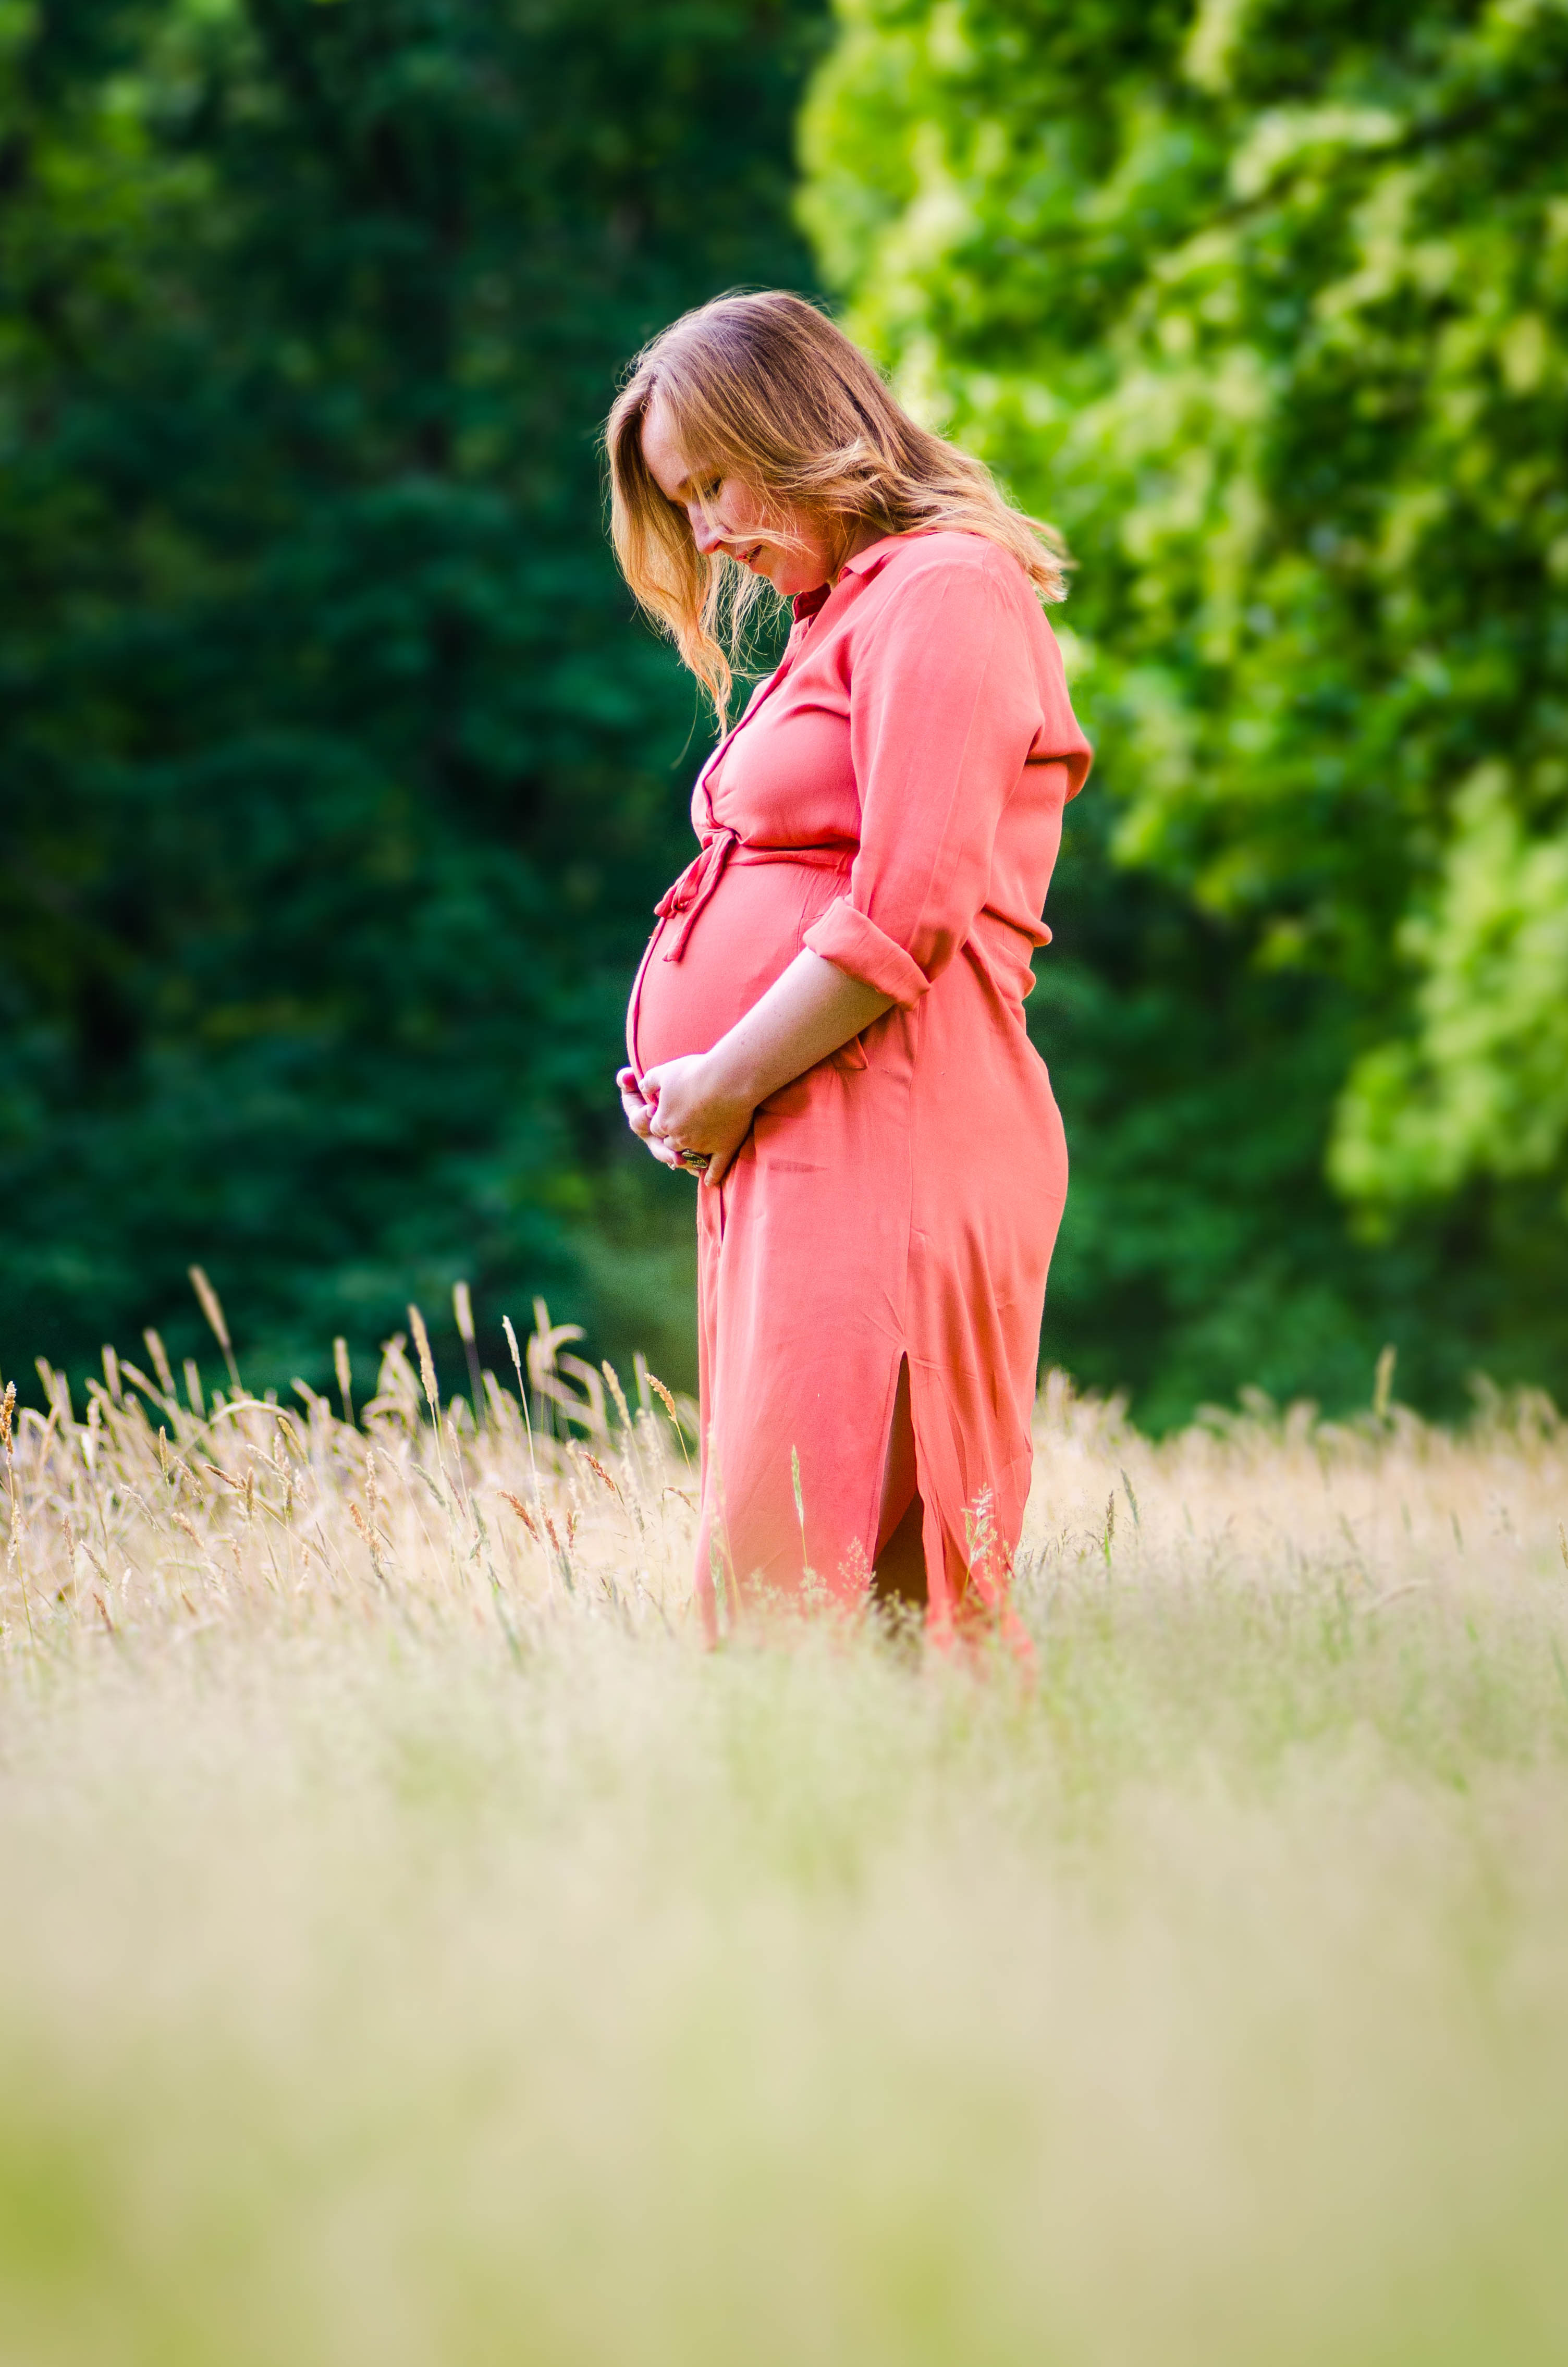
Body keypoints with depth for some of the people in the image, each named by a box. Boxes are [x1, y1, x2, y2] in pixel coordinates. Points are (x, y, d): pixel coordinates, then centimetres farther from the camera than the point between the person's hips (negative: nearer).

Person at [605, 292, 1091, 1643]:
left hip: (893, 1142, -10)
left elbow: (905, 916, -15)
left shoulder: (943, 593, -6)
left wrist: (726, 1083, -10)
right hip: (784, 1155, 10)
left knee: (791, 1580, -14)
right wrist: (681, 1083, 10)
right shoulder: (840, 618, 24)